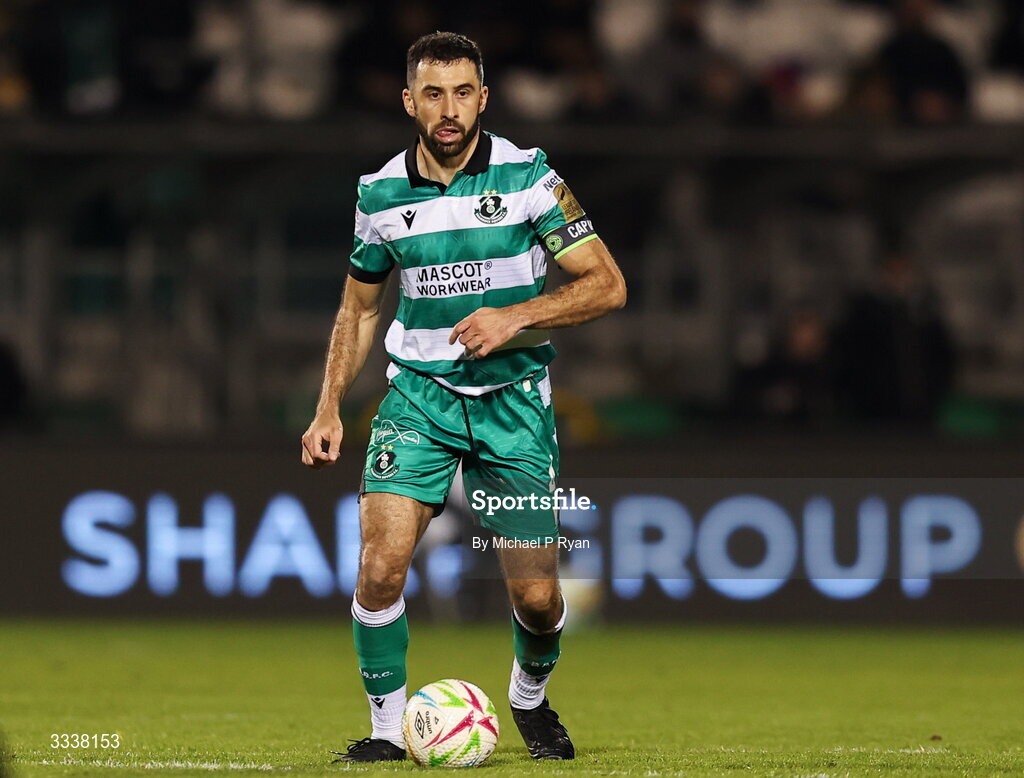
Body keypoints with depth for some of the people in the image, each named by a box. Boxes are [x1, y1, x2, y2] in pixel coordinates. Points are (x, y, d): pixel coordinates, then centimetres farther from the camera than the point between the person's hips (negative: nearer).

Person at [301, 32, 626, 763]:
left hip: (514, 396, -1)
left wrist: (516, 317, -22)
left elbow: (606, 284, -8)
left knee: (536, 595, -3)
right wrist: (329, 409, 7)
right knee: (381, 562, -18)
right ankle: (389, 726, -1)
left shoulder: (528, 176, -8)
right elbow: (359, 307, 16)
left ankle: (531, 697, 30)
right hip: (420, 393, 1)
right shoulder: (381, 194, 1)